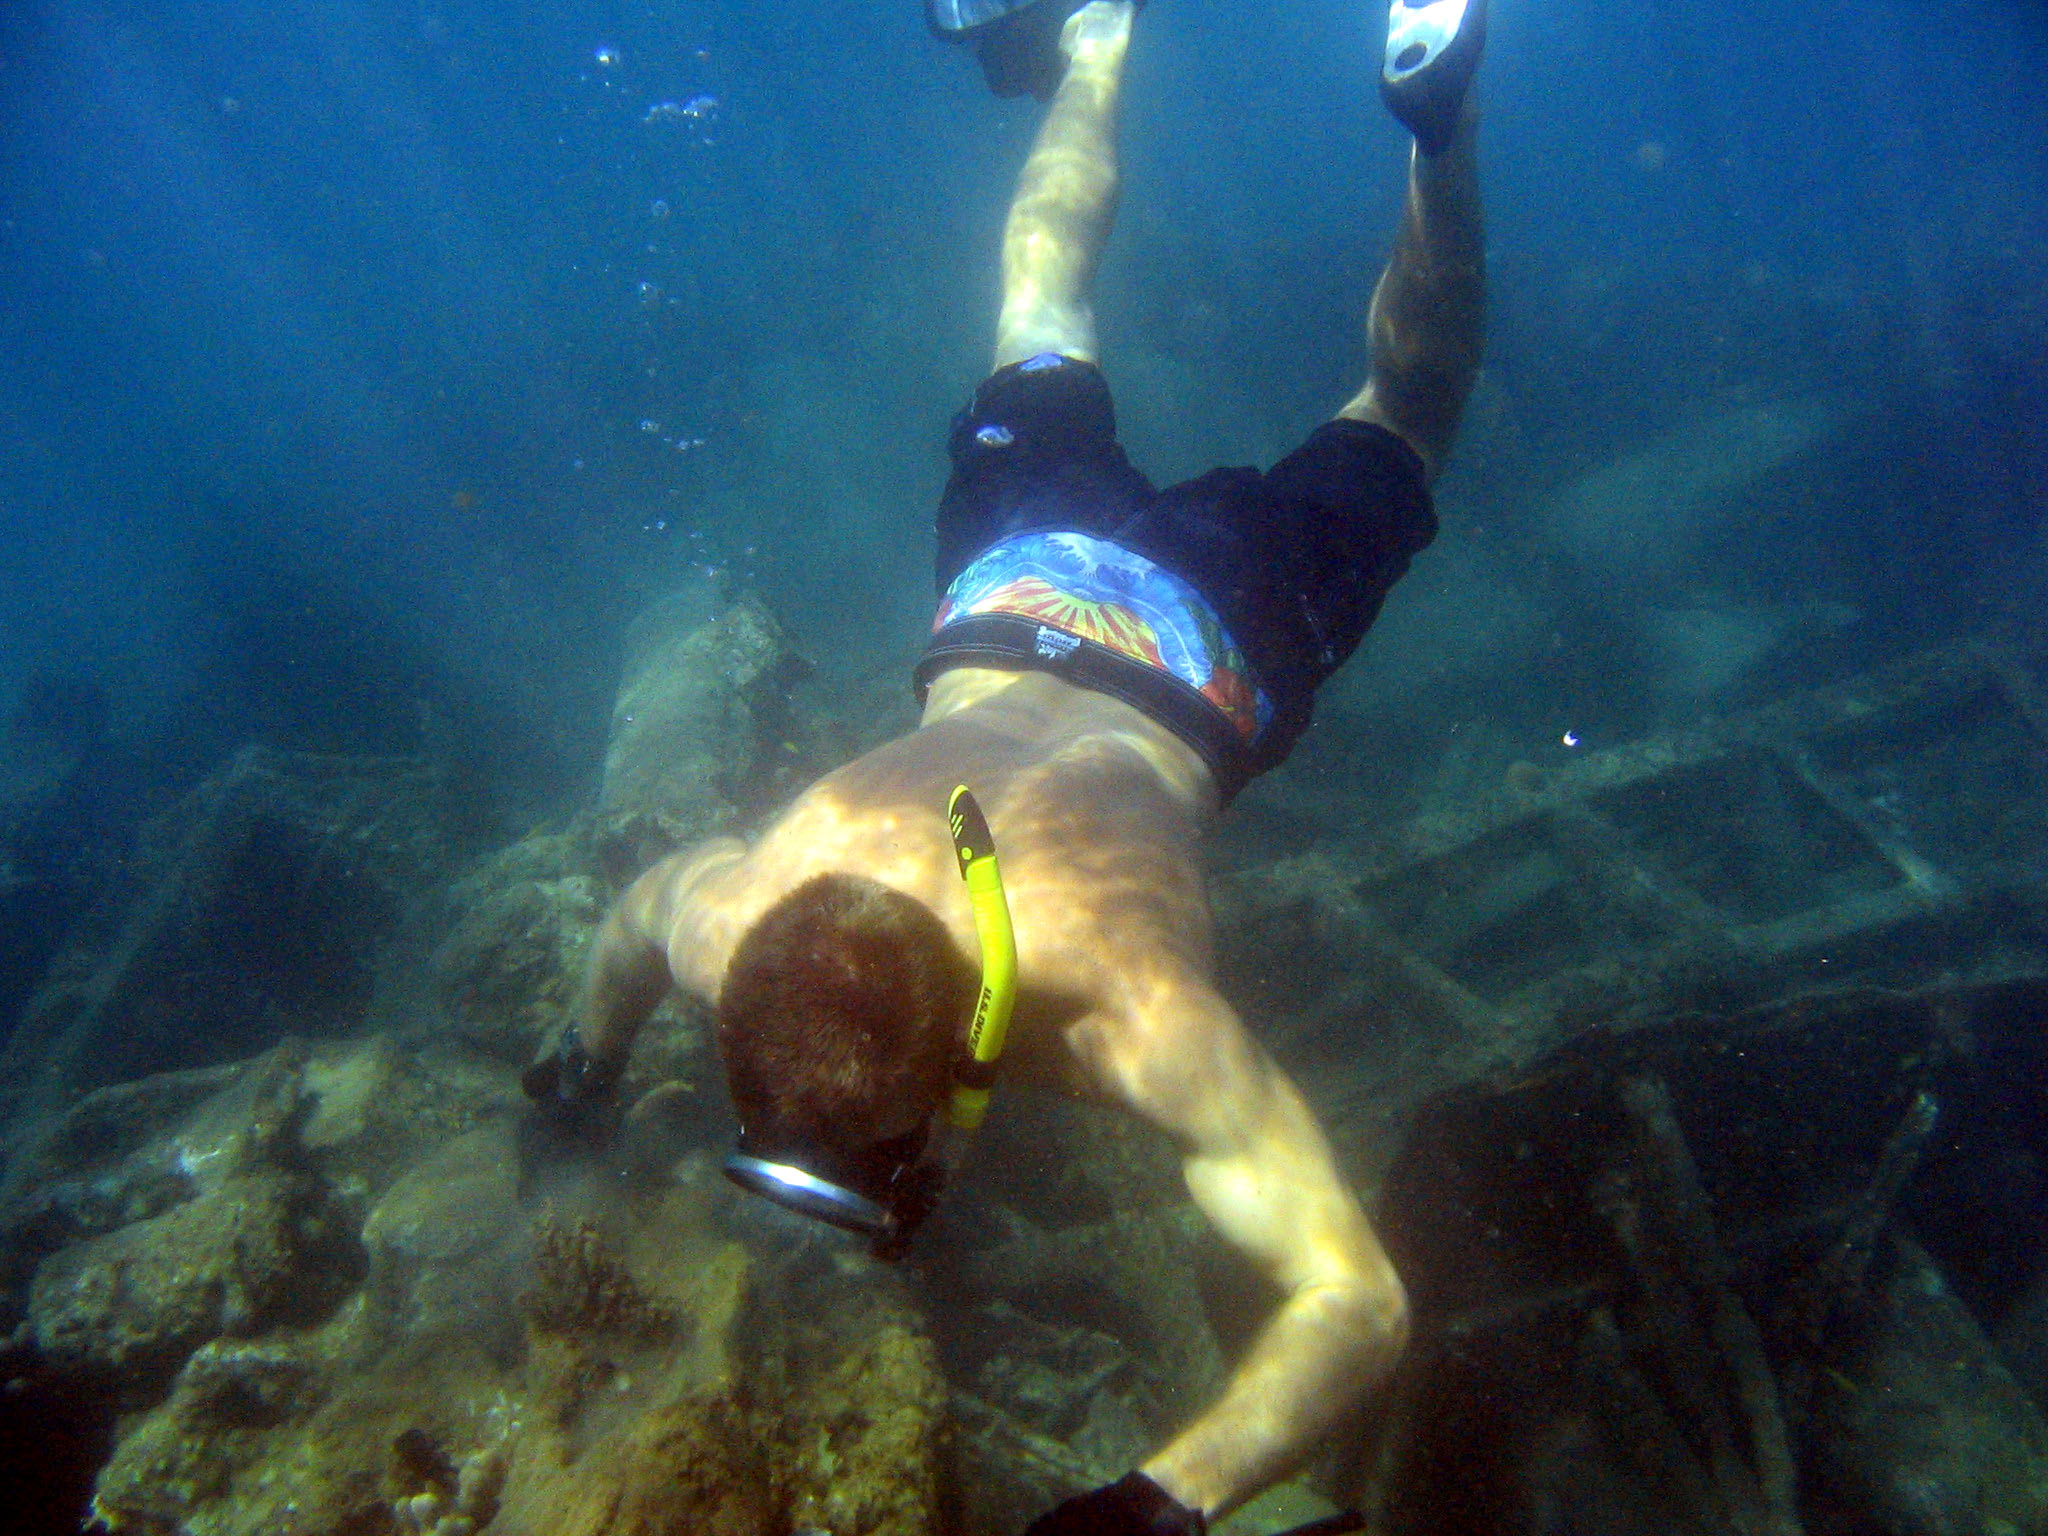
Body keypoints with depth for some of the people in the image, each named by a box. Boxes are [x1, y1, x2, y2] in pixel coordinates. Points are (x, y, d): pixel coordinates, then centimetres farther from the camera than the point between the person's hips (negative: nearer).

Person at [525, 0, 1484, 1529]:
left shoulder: (1130, 1012, -44)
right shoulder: (731, 922, -32)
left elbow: (1360, 1301, -40)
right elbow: (633, 910, -5)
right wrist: (587, 1063, 14)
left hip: (1215, 632, -3)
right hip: (1018, 588, 4)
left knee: (1396, 426, 27)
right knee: (1043, 322, 34)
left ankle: (1440, 126, 35)